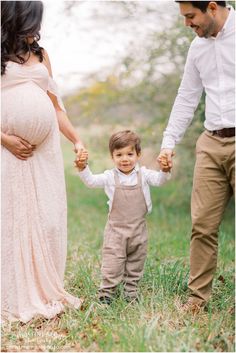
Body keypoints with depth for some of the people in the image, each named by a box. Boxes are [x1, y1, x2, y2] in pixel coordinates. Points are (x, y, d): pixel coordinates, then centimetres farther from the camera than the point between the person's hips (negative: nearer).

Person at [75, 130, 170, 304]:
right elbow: (91, 181, -13)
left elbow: (159, 180, -15)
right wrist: (83, 168, -31)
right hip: (116, 229, -2)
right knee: (112, 262, -3)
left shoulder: (143, 174, -2)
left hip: (138, 229, 2)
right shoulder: (110, 177, -4)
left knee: (136, 262, 14)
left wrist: (165, 171, -36)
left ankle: (131, 289, 29)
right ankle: (107, 291, 7)